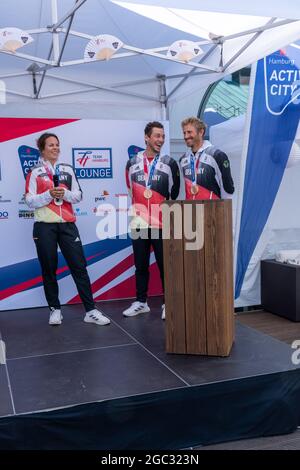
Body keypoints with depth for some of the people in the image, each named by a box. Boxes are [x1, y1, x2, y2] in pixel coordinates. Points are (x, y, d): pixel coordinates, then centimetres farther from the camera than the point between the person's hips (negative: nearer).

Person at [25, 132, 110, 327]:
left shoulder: (68, 169, 11)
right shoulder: (35, 172, 3)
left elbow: (79, 195, 8)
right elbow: (30, 201, -4)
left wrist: (65, 193, -11)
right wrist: (49, 194, -19)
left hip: (67, 224, 2)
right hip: (45, 226, -2)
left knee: (79, 266, -1)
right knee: (49, 269, 5)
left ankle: (91, 310, 3)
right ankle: (55, 309, 19)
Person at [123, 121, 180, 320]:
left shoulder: (170, 163, 1)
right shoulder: (132, 163, 8)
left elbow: (174, 194, 6)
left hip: (162, 224, -2)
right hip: (139, 224, 3)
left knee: (165, 265, 2)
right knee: (141, 265, 12)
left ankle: (168, 304, 13)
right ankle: (141, 302, 25)